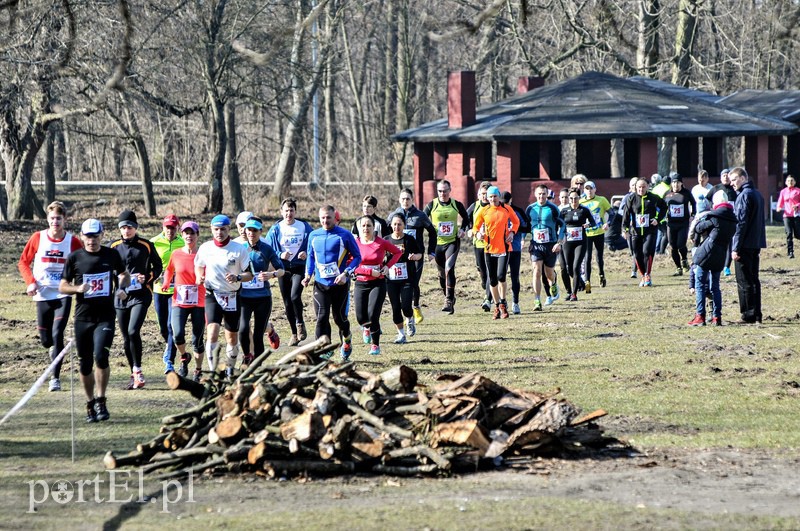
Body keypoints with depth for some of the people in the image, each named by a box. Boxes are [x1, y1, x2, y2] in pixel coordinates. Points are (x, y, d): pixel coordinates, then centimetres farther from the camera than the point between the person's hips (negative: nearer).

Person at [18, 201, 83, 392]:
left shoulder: (73, 241, -4)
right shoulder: (38, 238, -1)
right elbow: (23, 262, 8)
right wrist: (30, 281, -6)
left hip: (63, 295, -2)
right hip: (43, 296, 2)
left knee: (57, 334, -15)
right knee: (45, 339, 7)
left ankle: (55, 378, -8)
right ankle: (55, 352, 43)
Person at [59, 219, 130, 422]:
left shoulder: (111, 255, 5)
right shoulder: (74, 258, 2)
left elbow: (124, 274, 21)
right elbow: (62, 286, 5)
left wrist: (122, 287, 0)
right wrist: (78, 288, -15)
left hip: (105, 316, -1)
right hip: (82, 318, 1)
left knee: (100, 356, -20)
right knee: (85, 364, 5)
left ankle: (101, 401, -10)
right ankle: (90, 404, 21)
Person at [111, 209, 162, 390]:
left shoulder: (146, 246, 1)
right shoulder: (114, 246, 7)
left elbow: (158, 266, 9)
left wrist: (147, 277, -9)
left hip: (141, 295, -3)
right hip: (120, 296, 3)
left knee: (133, 331, -20)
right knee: (126, 338, 7)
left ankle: (137, 370, -9)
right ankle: (134, 375, 18)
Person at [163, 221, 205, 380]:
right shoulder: (176, 254, 3)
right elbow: (169, 270, 21)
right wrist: (166, 283, 7)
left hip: (198, 303, -1)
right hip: (179, 302, 1)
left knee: (197, 340, 4)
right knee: (178, 335, -17)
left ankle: (198, 371, 21)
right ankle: (184, 358, 14)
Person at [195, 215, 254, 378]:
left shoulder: (240, 249, -6)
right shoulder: (205, 248, 0)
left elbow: (250, 274, -4)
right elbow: (198, 265, 19)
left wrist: (237, 278, -24)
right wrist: (199, 277, -2)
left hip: (233, 297, 0)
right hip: (212, 295, 0)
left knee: (232, 336, 10)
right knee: (212, 331, -19)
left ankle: (230, 369, 30)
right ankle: (212, 371, -18)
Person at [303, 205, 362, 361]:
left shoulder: (345, 235, -6)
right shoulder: (314, 235, 6)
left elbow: (357, 257, -2)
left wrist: (346, 273, -15)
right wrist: (308, 274, 2)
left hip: (339, 284, -2)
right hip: (320, 284, 2)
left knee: (339, 317, 7)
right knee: (322, 317, -10)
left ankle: (346, 338, 38)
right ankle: (324, 351, -9)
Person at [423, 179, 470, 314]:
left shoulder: (456, 205, 1)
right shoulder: (431, 205, 0)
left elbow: (466, 218, 18)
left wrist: (463, 229, 1)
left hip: (453, 242, -2)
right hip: (437, 243, 2)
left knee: (449, 269, -19)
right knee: (442, 272, 11)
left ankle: (449, 301, -21)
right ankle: (449, 297, 31)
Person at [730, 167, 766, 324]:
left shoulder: (744, 195, -13)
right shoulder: (757, 194, 15)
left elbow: (741, 223, -18)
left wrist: (735, 248, -18)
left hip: (745, 246, -9)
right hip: (756, 245, 9)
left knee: (744, 282, -4)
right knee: (754, 280, 12)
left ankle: (749, 315, -5)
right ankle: (757, 314, 12)